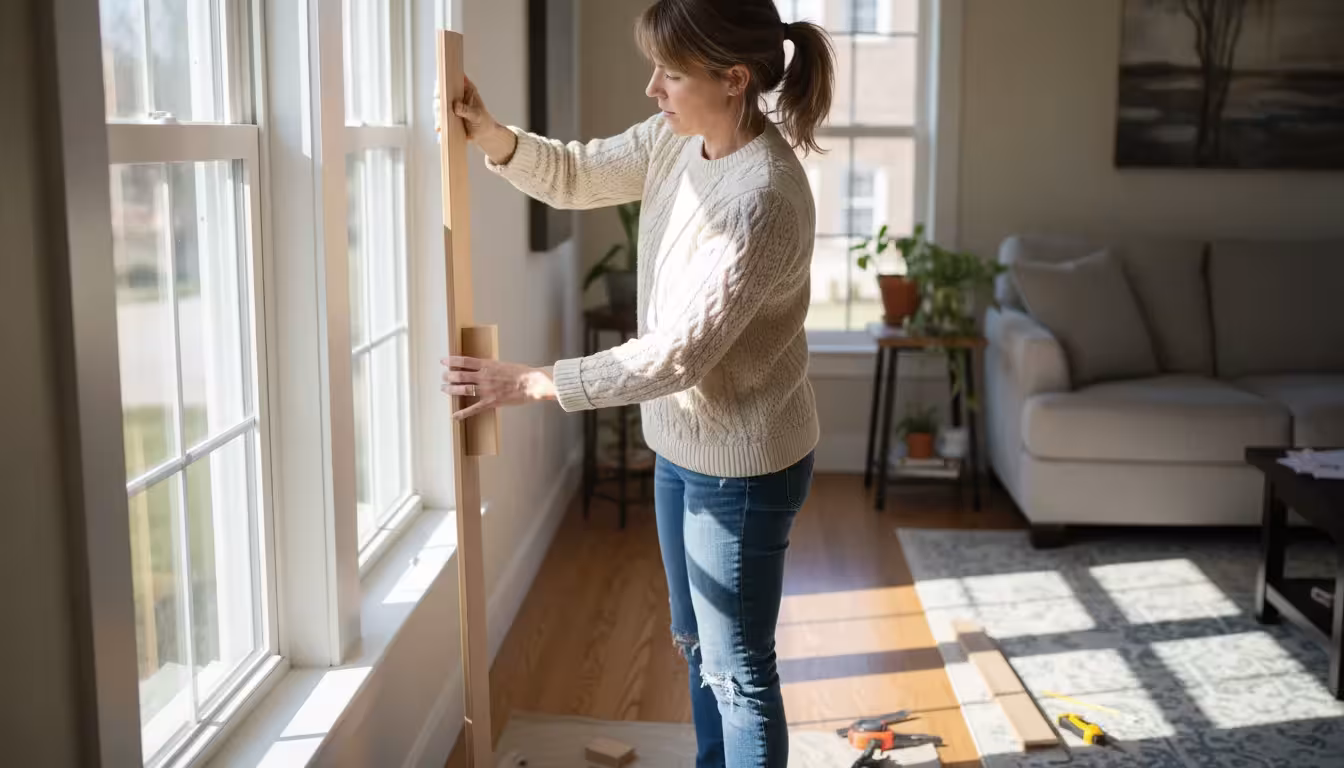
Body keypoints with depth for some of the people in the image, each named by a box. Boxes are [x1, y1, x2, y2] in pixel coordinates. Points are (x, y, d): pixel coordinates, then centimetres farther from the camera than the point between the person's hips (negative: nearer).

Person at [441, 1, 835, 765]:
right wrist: (491, 135, -10)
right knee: (699, 644, 24)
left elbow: (677, 354, -30)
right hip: (683, 445, 9)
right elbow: (577, 176, 10)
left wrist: (532, 384, -25)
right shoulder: (679, 138, -2)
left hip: (742, 464, -9)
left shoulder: (764, 201, -30)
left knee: (738, 667, 8)